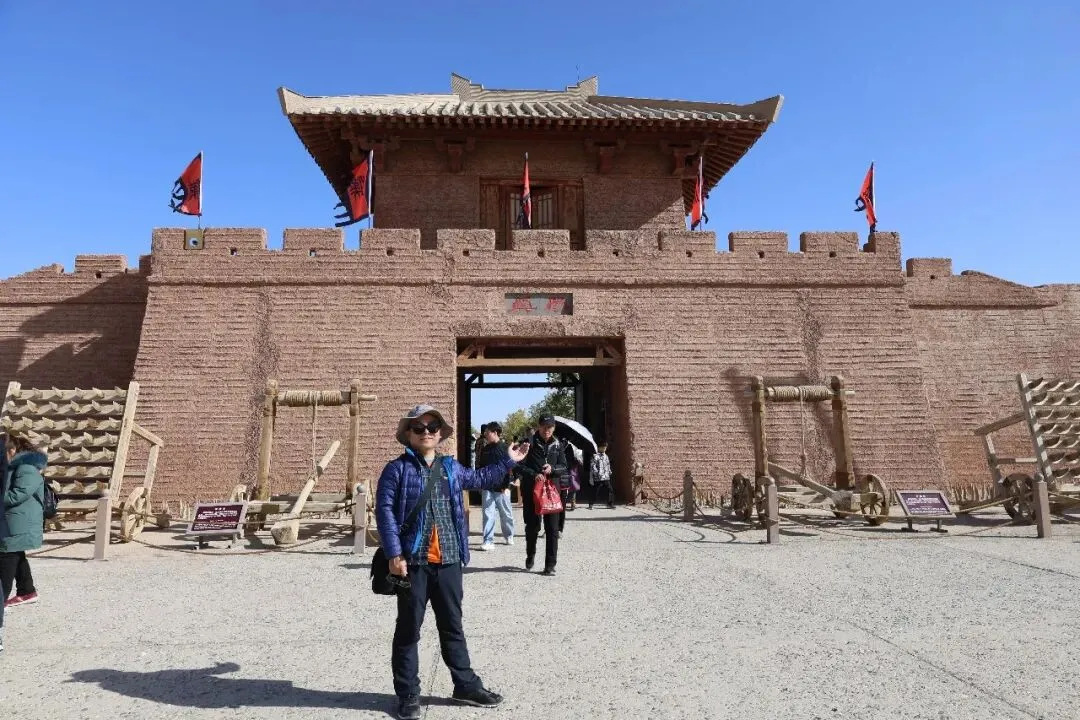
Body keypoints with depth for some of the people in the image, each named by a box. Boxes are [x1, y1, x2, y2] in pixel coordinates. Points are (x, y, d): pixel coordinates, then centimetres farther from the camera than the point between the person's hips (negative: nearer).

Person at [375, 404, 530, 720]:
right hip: (412, 561, -5)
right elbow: (385, 511, -10)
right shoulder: (397, 469, -4)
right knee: (409, 628, 7)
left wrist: (508, 462, 27)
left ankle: (465, 684, 28)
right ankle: (408, 693, 20)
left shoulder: (451, 467, 12)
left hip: (448, 561, 5)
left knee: (452, 625, 16)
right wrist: (394, 554, -17)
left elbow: (478, 479, 30)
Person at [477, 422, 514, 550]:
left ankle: (509, 535, 31)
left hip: (501, 488, -4)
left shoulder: (505, 448, -8)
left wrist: (507, 485, -15)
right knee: (488, 514, 0)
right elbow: (480, 466, 17)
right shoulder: (485, 449, 8)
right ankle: (488, 541, 2)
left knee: (506, 513, 11)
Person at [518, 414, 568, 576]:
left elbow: (564, 467, 7)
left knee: (552, 529, 0)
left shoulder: (557, 445, 6)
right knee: (532, 526, 10)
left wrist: (552, 469, -14)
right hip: (531, 490, -2)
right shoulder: (529, 443, -4)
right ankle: (530, 555, 36)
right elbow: (521, 466, -7)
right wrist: (534, 475, -23)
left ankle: (550, 565, 8)